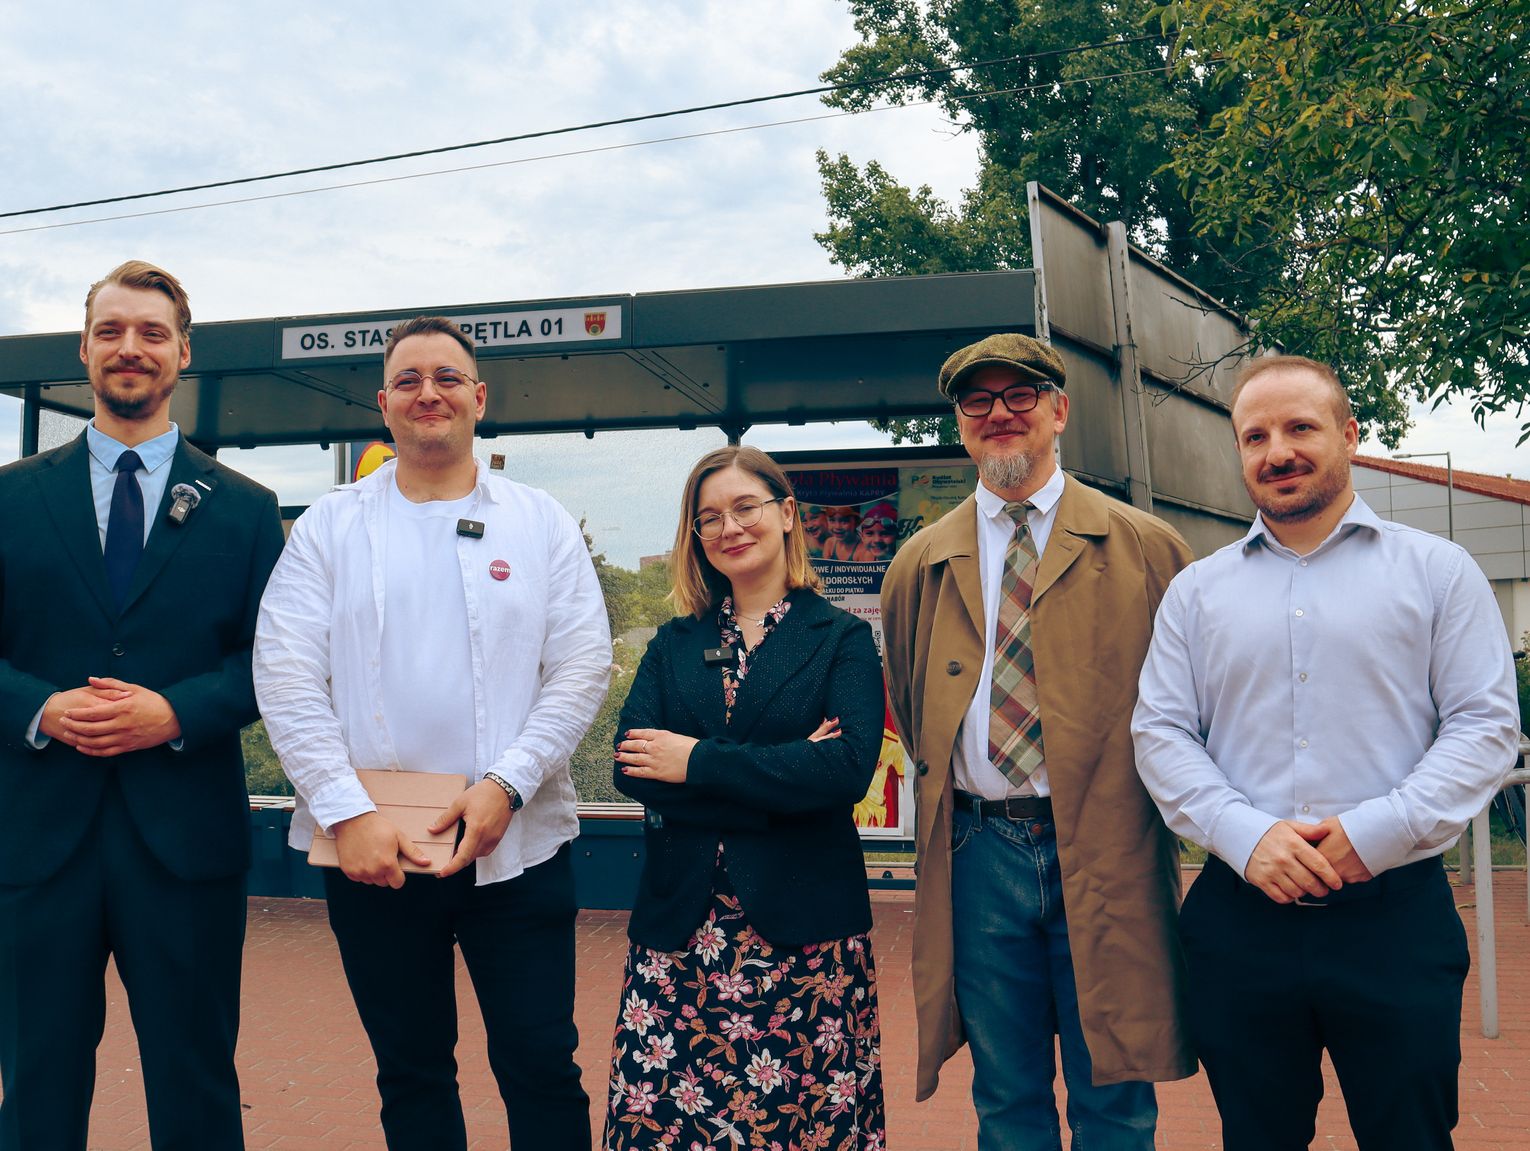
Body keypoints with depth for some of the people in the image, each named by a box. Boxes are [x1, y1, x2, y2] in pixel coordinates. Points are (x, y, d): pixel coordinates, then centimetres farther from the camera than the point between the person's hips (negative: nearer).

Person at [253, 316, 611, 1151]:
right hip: (368, 846, 1)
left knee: (542, 1070, 3)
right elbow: (286, 677, -2)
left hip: (518, 843, -1)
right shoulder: (328, 525, 5)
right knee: (411, 1075, 14)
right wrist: (347, 812, -12)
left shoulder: (541, 523, 5)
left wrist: (506, 784, -13)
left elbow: (582, 668, -1)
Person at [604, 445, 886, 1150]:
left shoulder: (842, 638, 3)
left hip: (801, 925, -2)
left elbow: (848, 767, -13)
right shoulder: (675, 643, 12)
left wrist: (696, 762, -12)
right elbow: (631, 767, -4)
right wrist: (781, 779, -13)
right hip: (680, 923, 3)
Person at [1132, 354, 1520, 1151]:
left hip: (1398, 914, -1)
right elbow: (1159, 732, 4)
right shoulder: (1197, 591, 9)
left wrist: (1376, 832, -15)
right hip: (1239, 920, 2)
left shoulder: (1436, 569, 4)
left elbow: (1486, 723, -3)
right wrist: (1244, 834, -13)